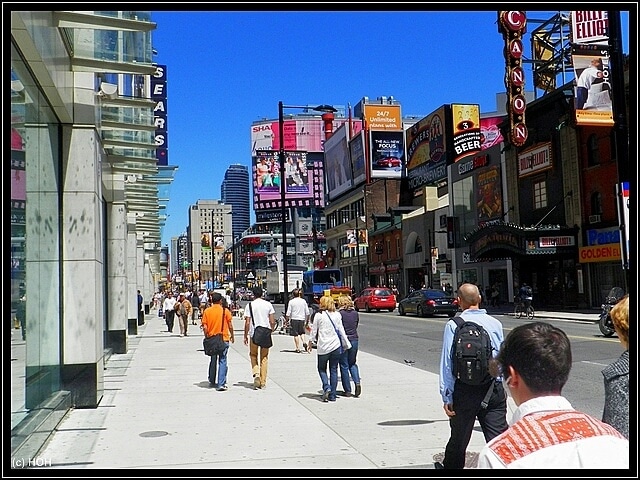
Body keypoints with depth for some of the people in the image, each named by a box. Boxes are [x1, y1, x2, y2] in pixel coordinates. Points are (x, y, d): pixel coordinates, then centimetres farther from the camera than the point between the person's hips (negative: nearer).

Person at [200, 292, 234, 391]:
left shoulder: (207, 311, -2)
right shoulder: (225, 311, -7)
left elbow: (204, 327, -4)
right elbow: (230, 326, -3)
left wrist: (207, 337, 10)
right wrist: (232, 336, 12)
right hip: (224, 339, -3)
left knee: (213, 361, 19)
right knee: (222, 362, 0)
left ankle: (212, 382, 29)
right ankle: (221, 384, -6)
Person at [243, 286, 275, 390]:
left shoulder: (250, 305, -4)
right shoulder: (268, 304, 2)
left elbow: (247, 323, -6)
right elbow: (272, 322, 0)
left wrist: (245, 336, 3)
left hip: (254, 334, -2)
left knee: (253, 355, 17)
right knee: (264, 358, 10)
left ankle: (256, 374, -6)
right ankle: (263, 382, 11)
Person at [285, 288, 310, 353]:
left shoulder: (291, 301, -5)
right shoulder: (303, 301, 3)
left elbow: (288, 313, -6)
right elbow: (307, 313, 6)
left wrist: (287, 320, 5)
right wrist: (306, 320, 16)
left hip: (294, 319, -3)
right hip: (302, 319, 3)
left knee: (295, 334, 3)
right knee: (302, 332, 20)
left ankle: (298, 348, 3)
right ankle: (304, 342, -6)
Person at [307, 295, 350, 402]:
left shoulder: (318, 315, -5)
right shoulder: (337, 315, 3)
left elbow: (314, 331, -1)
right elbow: (341, 331, 5)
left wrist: (310, 343, 12)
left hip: (323, 347, -3)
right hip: (336, 345, 3)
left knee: (322, 369, 14)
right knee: (334, 370, 9)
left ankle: (326, 388, -8)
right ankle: (332, 395, 9)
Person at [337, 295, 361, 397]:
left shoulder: (340, 314, -11)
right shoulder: (356, 313, 4)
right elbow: (356, 326, 12)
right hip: (354, 340, 4)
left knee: (344, 366, 6)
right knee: (352, 364, 19)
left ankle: (348, 390, 8)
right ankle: (357, 382, -3)